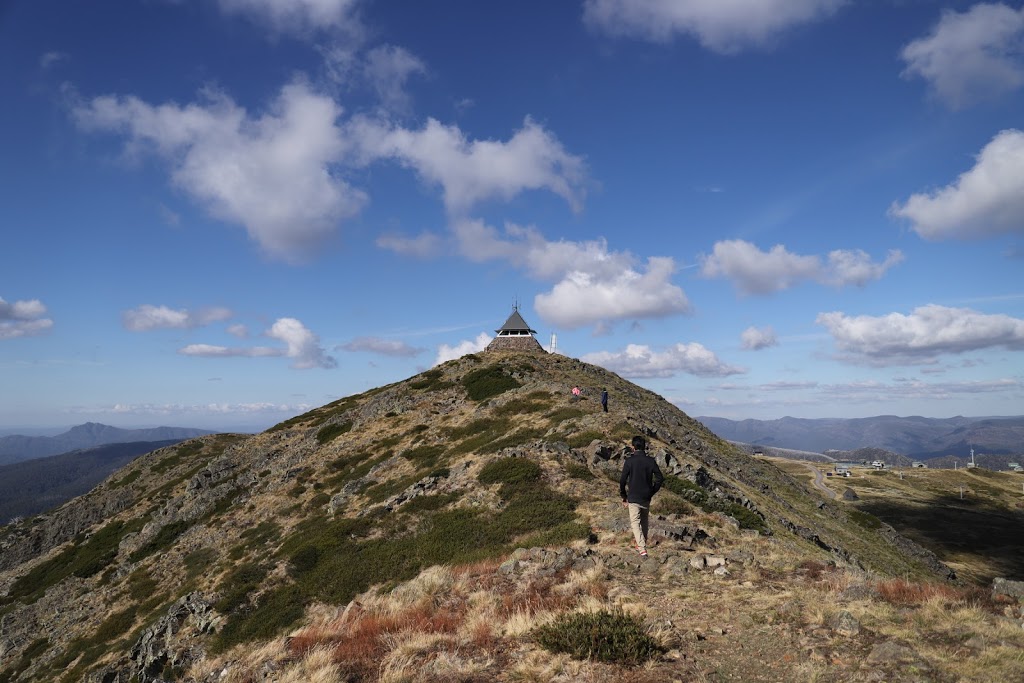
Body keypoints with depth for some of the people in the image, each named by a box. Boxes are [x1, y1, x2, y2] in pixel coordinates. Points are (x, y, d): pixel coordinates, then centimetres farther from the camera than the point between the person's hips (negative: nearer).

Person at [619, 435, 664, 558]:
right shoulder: (651, 461, -3)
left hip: (633, 498, -4)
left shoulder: (629, 461, -11)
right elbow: (660, 478, 0)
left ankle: (642, 549, -12)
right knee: (644, 521, 21)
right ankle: (642, 544, 33)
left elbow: (622, 481, -11)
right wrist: (652, 492, 11)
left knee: (635, 522, 1)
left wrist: (624, 497, 1)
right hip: (646, 498, 4)